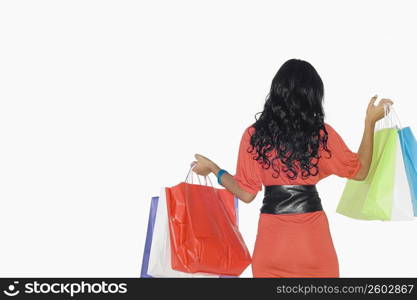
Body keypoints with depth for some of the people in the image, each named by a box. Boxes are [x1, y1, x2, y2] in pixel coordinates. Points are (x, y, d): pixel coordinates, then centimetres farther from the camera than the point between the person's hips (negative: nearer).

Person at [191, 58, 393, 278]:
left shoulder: (254, 135, -7)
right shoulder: (322, 134, -8)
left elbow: (246, 193, -1)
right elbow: (359, 171, 5)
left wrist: (212, 168, 13)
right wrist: (370, 122, 11)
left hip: (272, 236, 1)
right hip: (312, 235, 0)